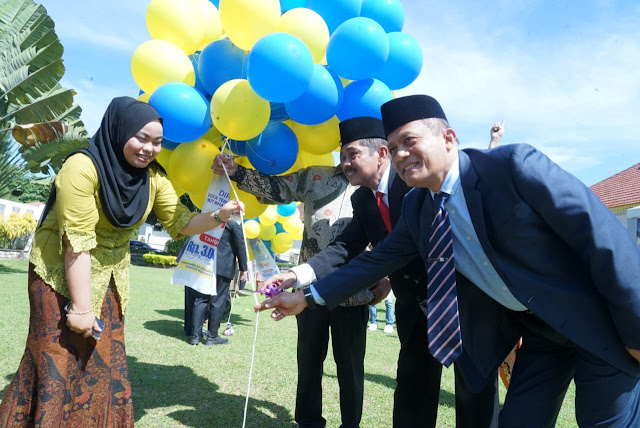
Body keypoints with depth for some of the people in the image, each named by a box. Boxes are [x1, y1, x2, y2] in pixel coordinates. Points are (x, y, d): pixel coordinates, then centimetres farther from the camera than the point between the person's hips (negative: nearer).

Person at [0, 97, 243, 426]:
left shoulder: (153, 177, -5)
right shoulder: (82, 167, -23)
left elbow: (181, 223, -5)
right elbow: (77, 241, -24)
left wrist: (219, 215, -24)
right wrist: (81, 307, -22)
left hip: (109, 278, 6)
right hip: (61, 275, -6)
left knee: (103, 364, 11)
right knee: (58, 364, -3)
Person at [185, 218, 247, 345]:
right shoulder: (233, 225, -2)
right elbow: (241, 247, -3)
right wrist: (243, 268, 2)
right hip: (223, 268, -5)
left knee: (200, 299, 8)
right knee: (218, 302, 3)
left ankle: (195, 335, 9)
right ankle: (212, 336, 9)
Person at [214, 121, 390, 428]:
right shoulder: (317, 176, 2)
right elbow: (276, 188, 1)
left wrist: (386, 280, -3)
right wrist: (236, 171, -9)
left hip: (353, 296, -2)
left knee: (350, 367, 11)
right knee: (309, 361, 16)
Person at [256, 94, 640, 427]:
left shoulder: (514, 165, -24)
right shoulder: (417, 209, -3)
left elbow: (602, 235, -22)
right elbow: (378, 260, 5)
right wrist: (309, 297, 2)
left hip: (598, 320, -5)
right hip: (535, 331, 6)